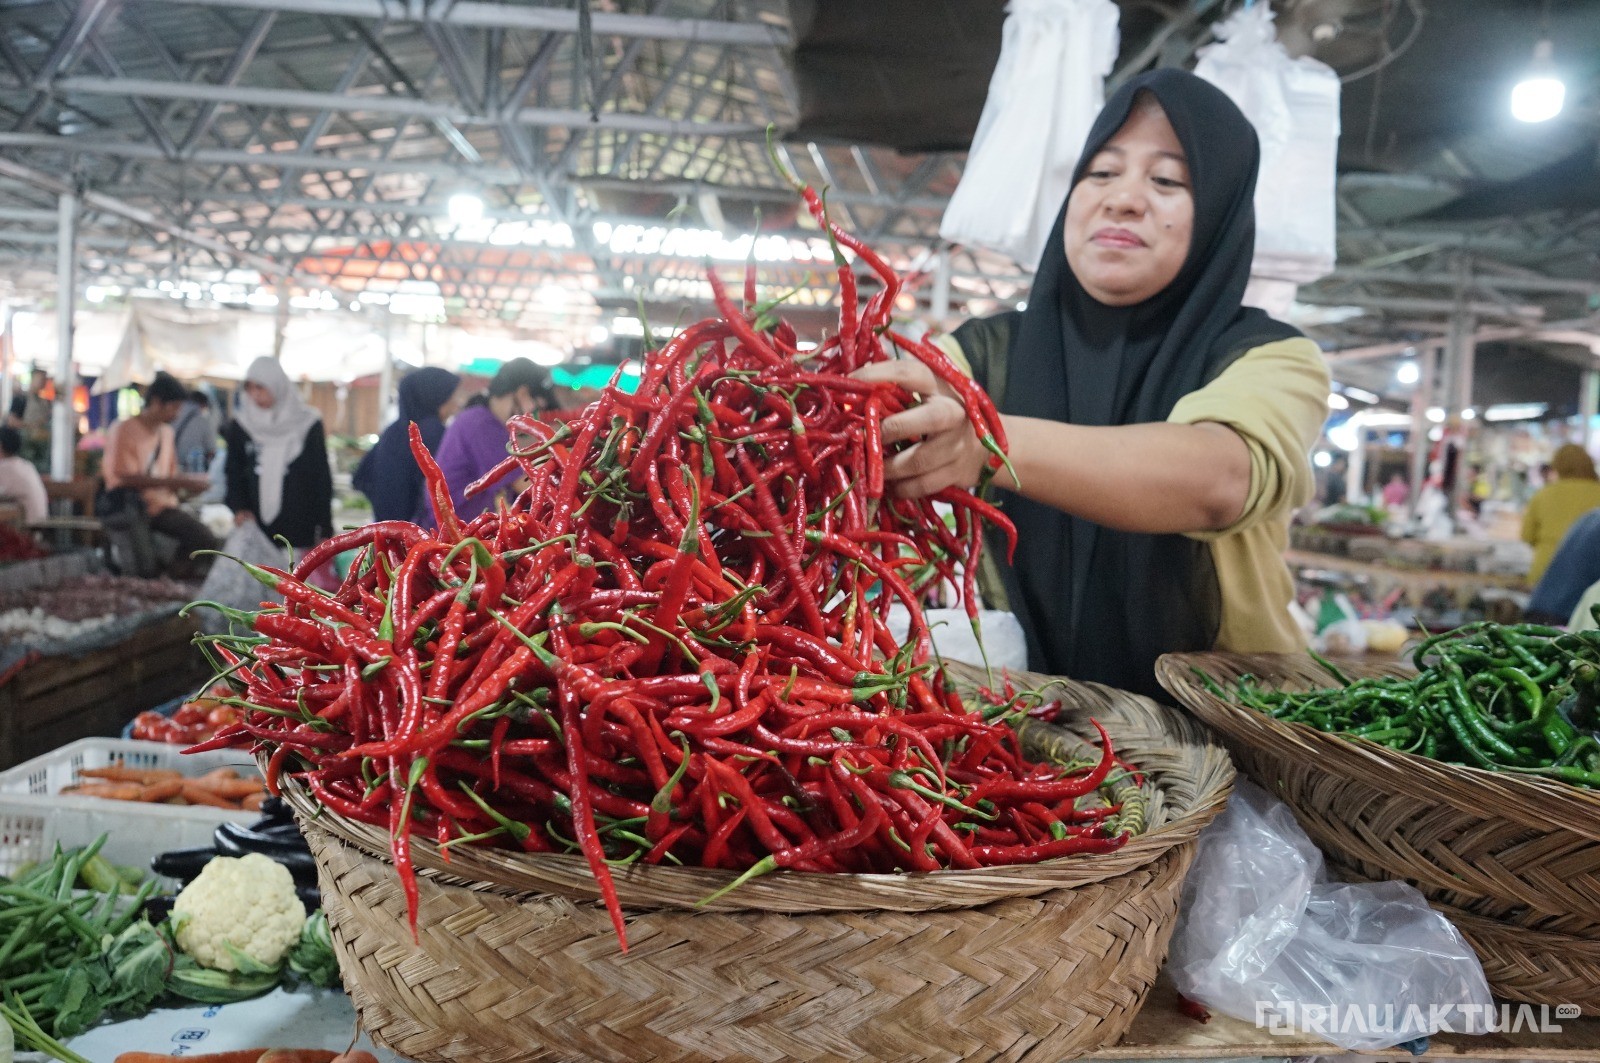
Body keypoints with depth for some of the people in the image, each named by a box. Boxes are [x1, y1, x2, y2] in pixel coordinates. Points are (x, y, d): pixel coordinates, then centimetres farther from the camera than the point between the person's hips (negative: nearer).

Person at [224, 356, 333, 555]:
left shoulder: (308, 424, 0)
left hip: (300, 529, -2)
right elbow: (234, 475, 10)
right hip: (256, 529, 2)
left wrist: (325, 532, 0)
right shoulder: (240, 427, 7)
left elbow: (322, 479, 2)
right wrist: (239, 508, -9)